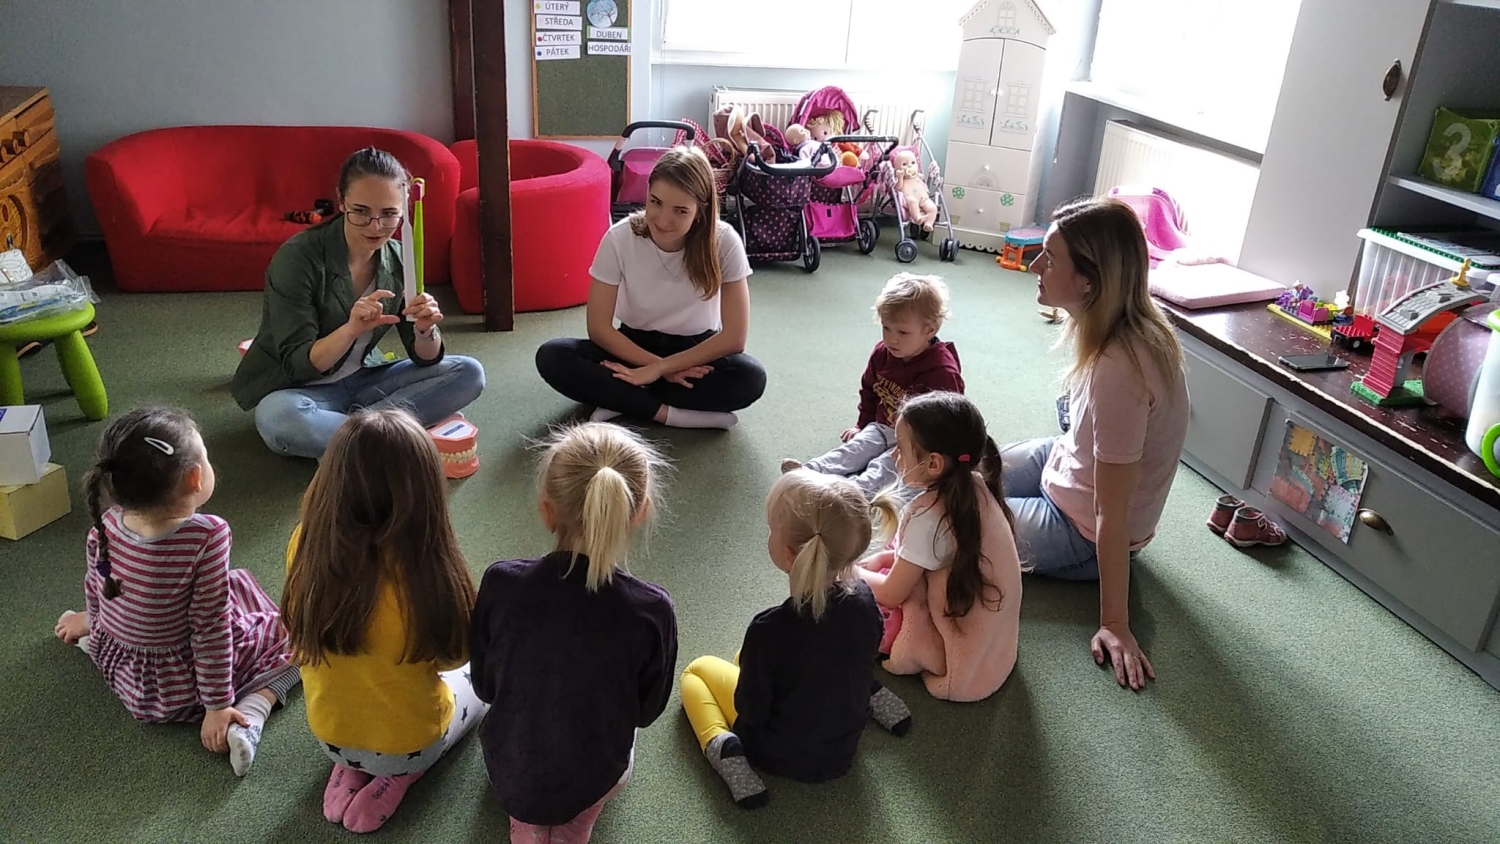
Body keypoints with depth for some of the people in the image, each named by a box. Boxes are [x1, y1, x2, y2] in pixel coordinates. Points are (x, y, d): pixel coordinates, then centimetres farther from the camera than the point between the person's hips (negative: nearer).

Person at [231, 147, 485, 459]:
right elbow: (297, 365, -23)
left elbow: (426, 360, -5)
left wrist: (425, 330, -28)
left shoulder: (398, 259, -5)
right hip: (299, 388, -5)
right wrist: (350, 329, -42)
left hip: (363, 380, 5)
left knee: (469, 373, -11)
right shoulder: (298, 257, -20)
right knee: (278, 418, -39)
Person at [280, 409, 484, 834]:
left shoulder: (306, 543, -21)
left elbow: (301, 639, -3)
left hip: (328, 734, 4)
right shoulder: (429, 567, -33)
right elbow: (454, 657, -14)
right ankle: (397, 777, 7)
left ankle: (350, 768, 13)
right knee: (477, 679, 26)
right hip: (410, 744, -4)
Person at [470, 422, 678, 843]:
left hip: (507, 772, 1)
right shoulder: (652, 610, -28)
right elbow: (646, 712, -11)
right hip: (593, 778, 0)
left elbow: (484, 687, -9)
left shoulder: (501, 583, -26)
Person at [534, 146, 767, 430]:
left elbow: (734, 337, -21)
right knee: (551, 357, -25)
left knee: (751, 378, -33)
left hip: (696, 350, 0)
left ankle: (621, 400, -21)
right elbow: (599, 328, -14)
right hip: (634, 345, 1)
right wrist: (662, 368, -23)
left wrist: (658, 369, -24)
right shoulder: (620, 238, -19)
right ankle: (671, 414, -26)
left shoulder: (724, 241, -21)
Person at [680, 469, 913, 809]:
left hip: (784, 756, -4)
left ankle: (726, 751, -6)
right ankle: (875, 696, 20)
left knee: (697, 670, 16)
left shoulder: (770, 630, -37)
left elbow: (751, 710, -23)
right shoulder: (864, 599, -21)